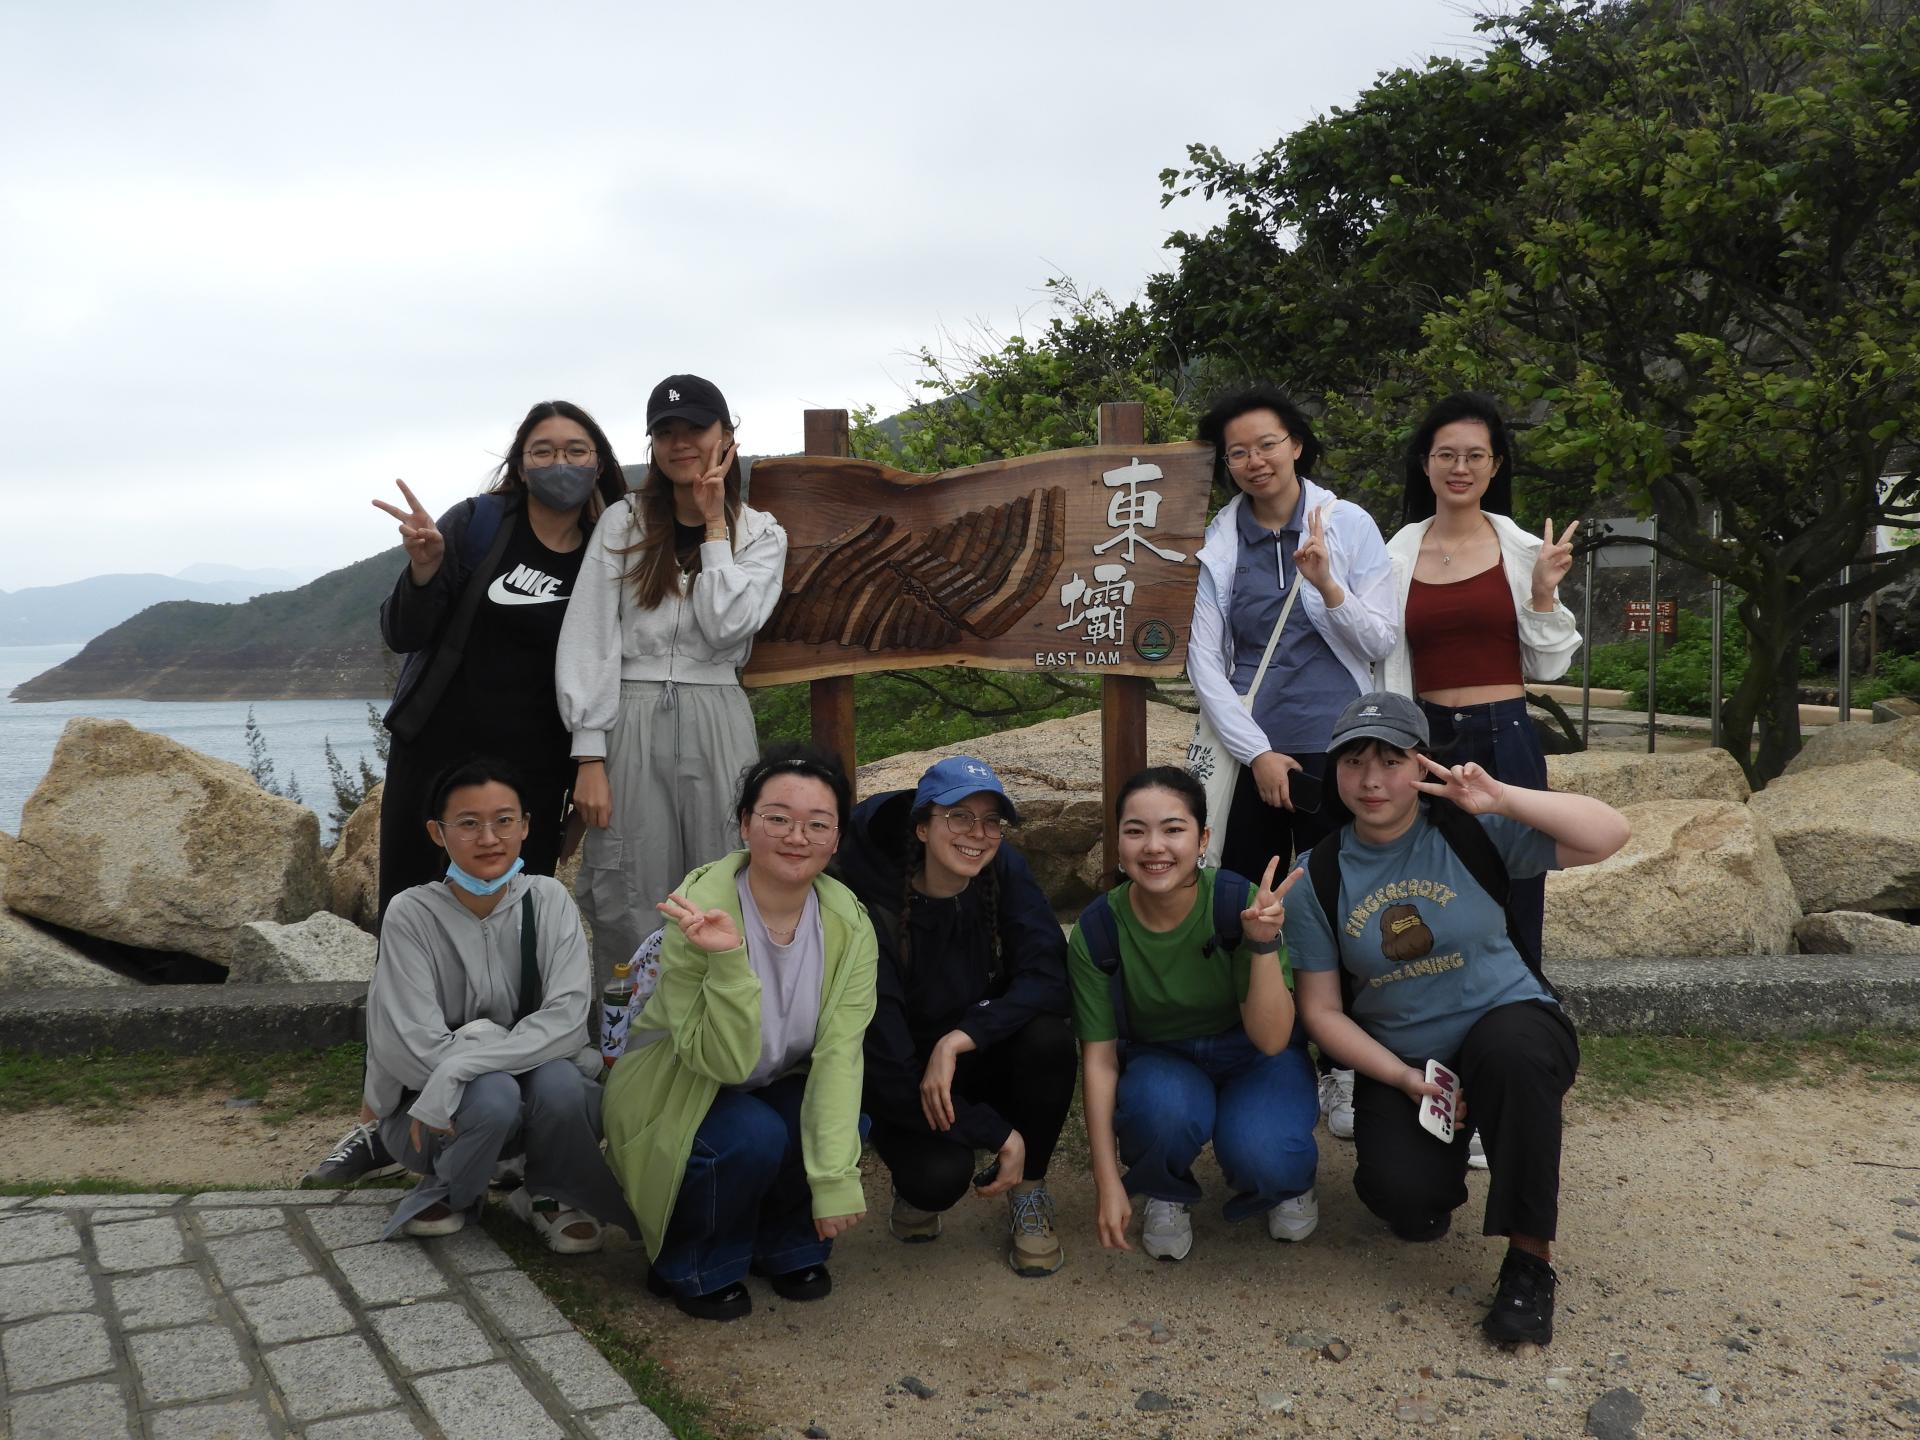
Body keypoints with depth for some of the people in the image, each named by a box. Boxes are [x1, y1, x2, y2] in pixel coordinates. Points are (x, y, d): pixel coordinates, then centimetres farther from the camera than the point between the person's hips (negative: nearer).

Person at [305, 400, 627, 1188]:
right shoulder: (478, 525, -2)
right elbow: (402, 633, -6)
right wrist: (424, 568, -24)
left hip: (531, 783, 0)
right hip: (432, 762, 0)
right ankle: (383, 1120, 17)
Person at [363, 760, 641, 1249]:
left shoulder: (549, 900, -8)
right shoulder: (412, 914, -14)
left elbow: (568, 1019, -20)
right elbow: (417, 1050, -19)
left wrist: (457, 1068, -29)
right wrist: (526, 1042, -19)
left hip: (539, 1087, 2)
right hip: (426, 1109, -1)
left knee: (558, 1080, -31)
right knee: (493, 1093, -33)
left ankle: (551, 1195, 1)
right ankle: (445, 1193, 1)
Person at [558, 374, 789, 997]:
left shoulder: (761, 534, 10)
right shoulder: (622, 523, 6)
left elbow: (727, 628, -7)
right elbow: (587, 641, 0)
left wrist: (714, 526, -2)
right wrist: (589, 758, -7)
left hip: (716, 722, 1)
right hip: (628, 719, 0)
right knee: (627, 903, -1)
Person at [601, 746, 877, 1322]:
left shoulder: (849, 924, -15)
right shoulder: (701, 911, -28)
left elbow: (838, 1053, -21)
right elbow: (724, 1062, -31)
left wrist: (835, 1176, -30)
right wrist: (727, 959, -46)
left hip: (778, 1087, 4)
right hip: (677, 1094, -4)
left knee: (846, 1122, -25)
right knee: (753, 1139, -32)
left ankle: (788, 1245, 6)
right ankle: (694, 1266, -1)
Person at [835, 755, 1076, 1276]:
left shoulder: (1004, 871, -11)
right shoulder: (874, 909, -23)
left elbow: (1048, 977, -21)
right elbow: (884, 1062, -24)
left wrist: (958, 1040, -33)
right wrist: (998, 1135, -23)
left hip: (987, 1062, 3)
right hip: (905, 1085, -3)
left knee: (1050, 1036, -28)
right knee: (941, 1175, -32)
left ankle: (1028, 1194, -5)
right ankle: (919, 1185, 8)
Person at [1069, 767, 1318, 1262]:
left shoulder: (1241, 903, -23)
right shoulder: (1097, 929, -19)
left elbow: (1271, 1040, -23)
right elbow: (1099, 1057, -11)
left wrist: (1263, 944, -38)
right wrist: (1107, 1182, -12)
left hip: (1253, 1058, -1)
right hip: (1160, 1062, 1)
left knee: (1261, 1155, -32)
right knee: (1168, 1107, -35)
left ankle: (1290, 1179, 8)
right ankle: (1166, 1194, 1)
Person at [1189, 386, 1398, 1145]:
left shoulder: (1348, 524, 1)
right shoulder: (1219, 543, 4)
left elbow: (1382, 640, -1)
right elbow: (1204, 662, 2)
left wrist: (1329, 588, -19)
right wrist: (1257, 752, -6)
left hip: (1336, 751, -1)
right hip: (1250, 753, 1)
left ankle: (1340, 1072, 17)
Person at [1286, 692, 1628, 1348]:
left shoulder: (1467, 830, -9)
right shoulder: (1318, 878, -4)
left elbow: (1609, 836, -17)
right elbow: (1322, 1010, -2)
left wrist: (1503, 799, -30)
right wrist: (1406, 1081, -14)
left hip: (1506, 1023, -1)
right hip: (1395, 1061, 1)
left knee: (1512, 1049, -38)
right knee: (1406, 1203, -23)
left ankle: (1530, 1257, -20)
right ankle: (1442, 1174, 18)